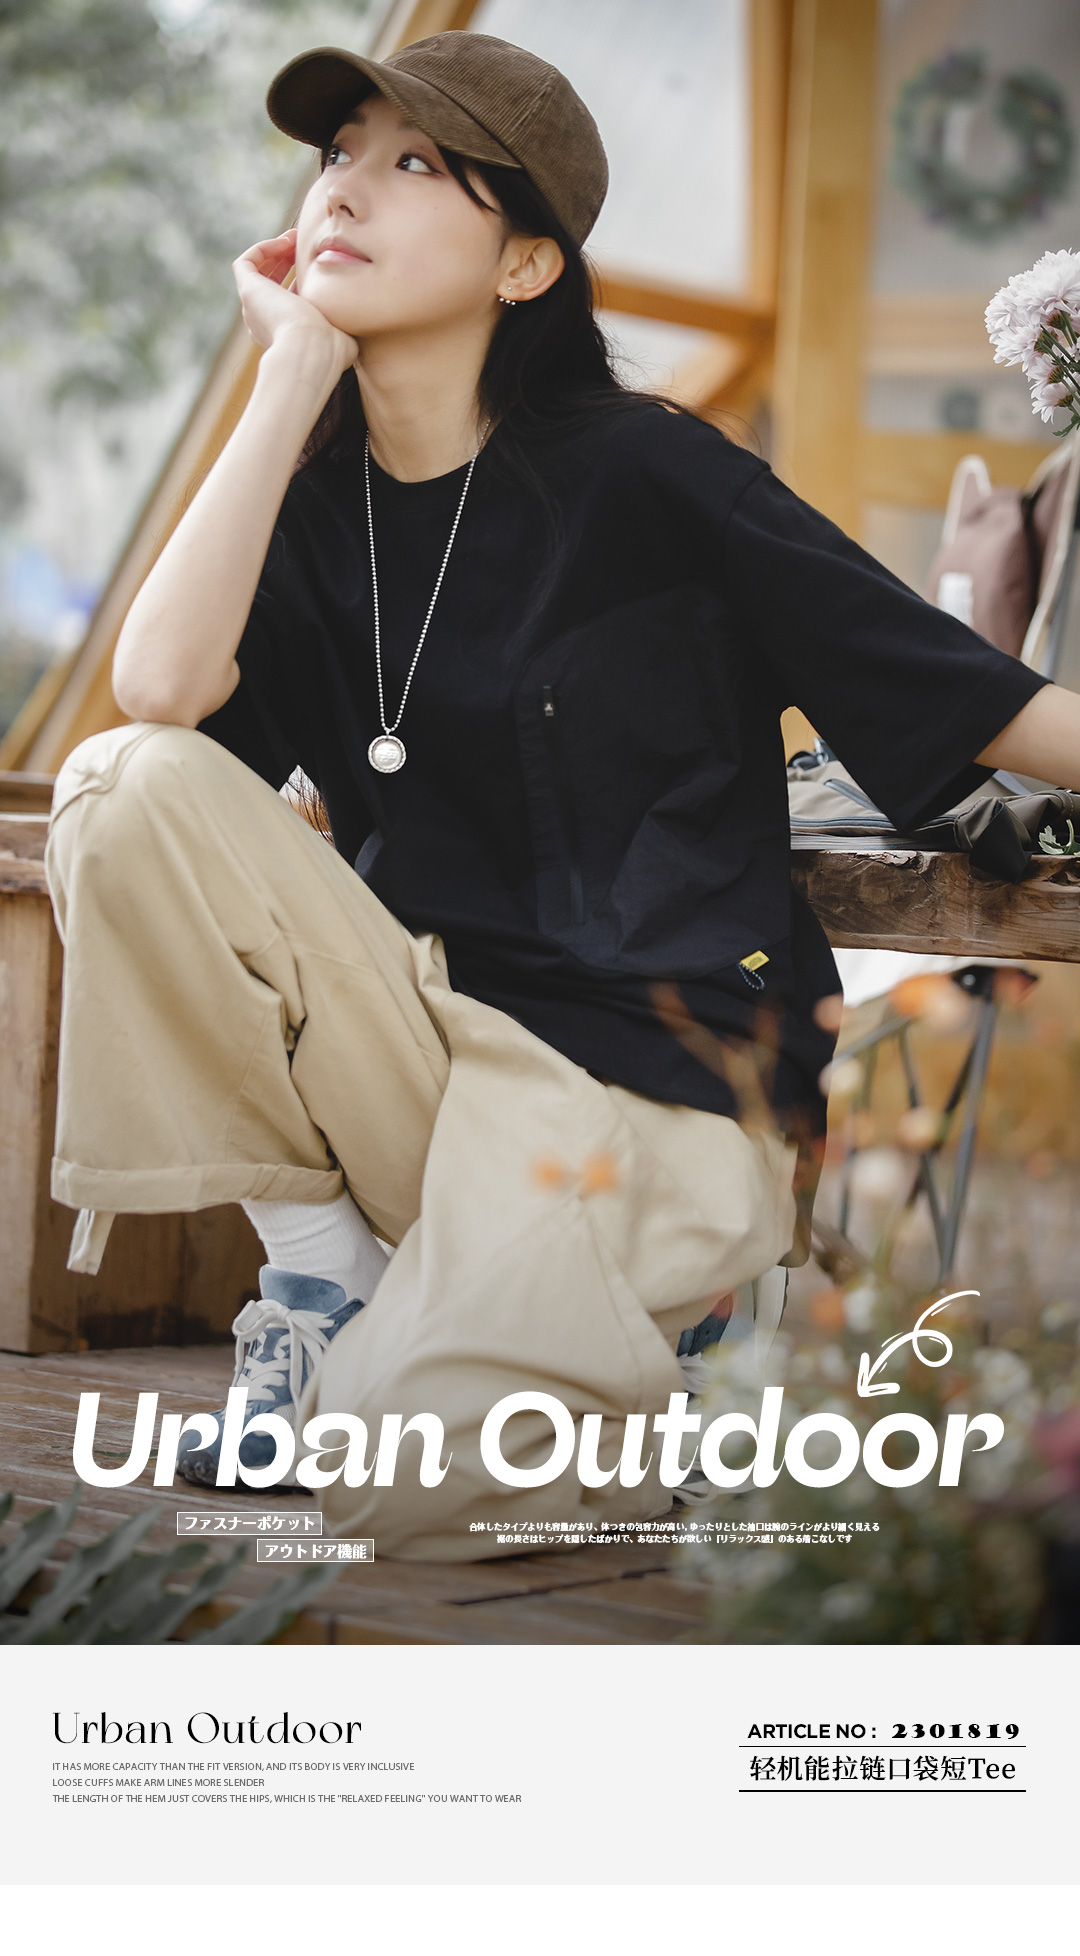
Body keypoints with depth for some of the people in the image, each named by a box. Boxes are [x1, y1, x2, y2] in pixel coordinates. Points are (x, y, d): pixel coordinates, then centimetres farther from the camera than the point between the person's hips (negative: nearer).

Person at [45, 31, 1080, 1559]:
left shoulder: (639, 476, -6)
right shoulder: (318, 501, 7)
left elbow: (949, 689, -3)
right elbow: (162, 688, -14)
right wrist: (299, 366, -8)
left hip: (655, 1075, -4)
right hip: (420, 1035, 5)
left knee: (395, 1490, -24)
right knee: (129, 788, -17)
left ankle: (653, 1310, 9)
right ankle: (325, 1275, -6)